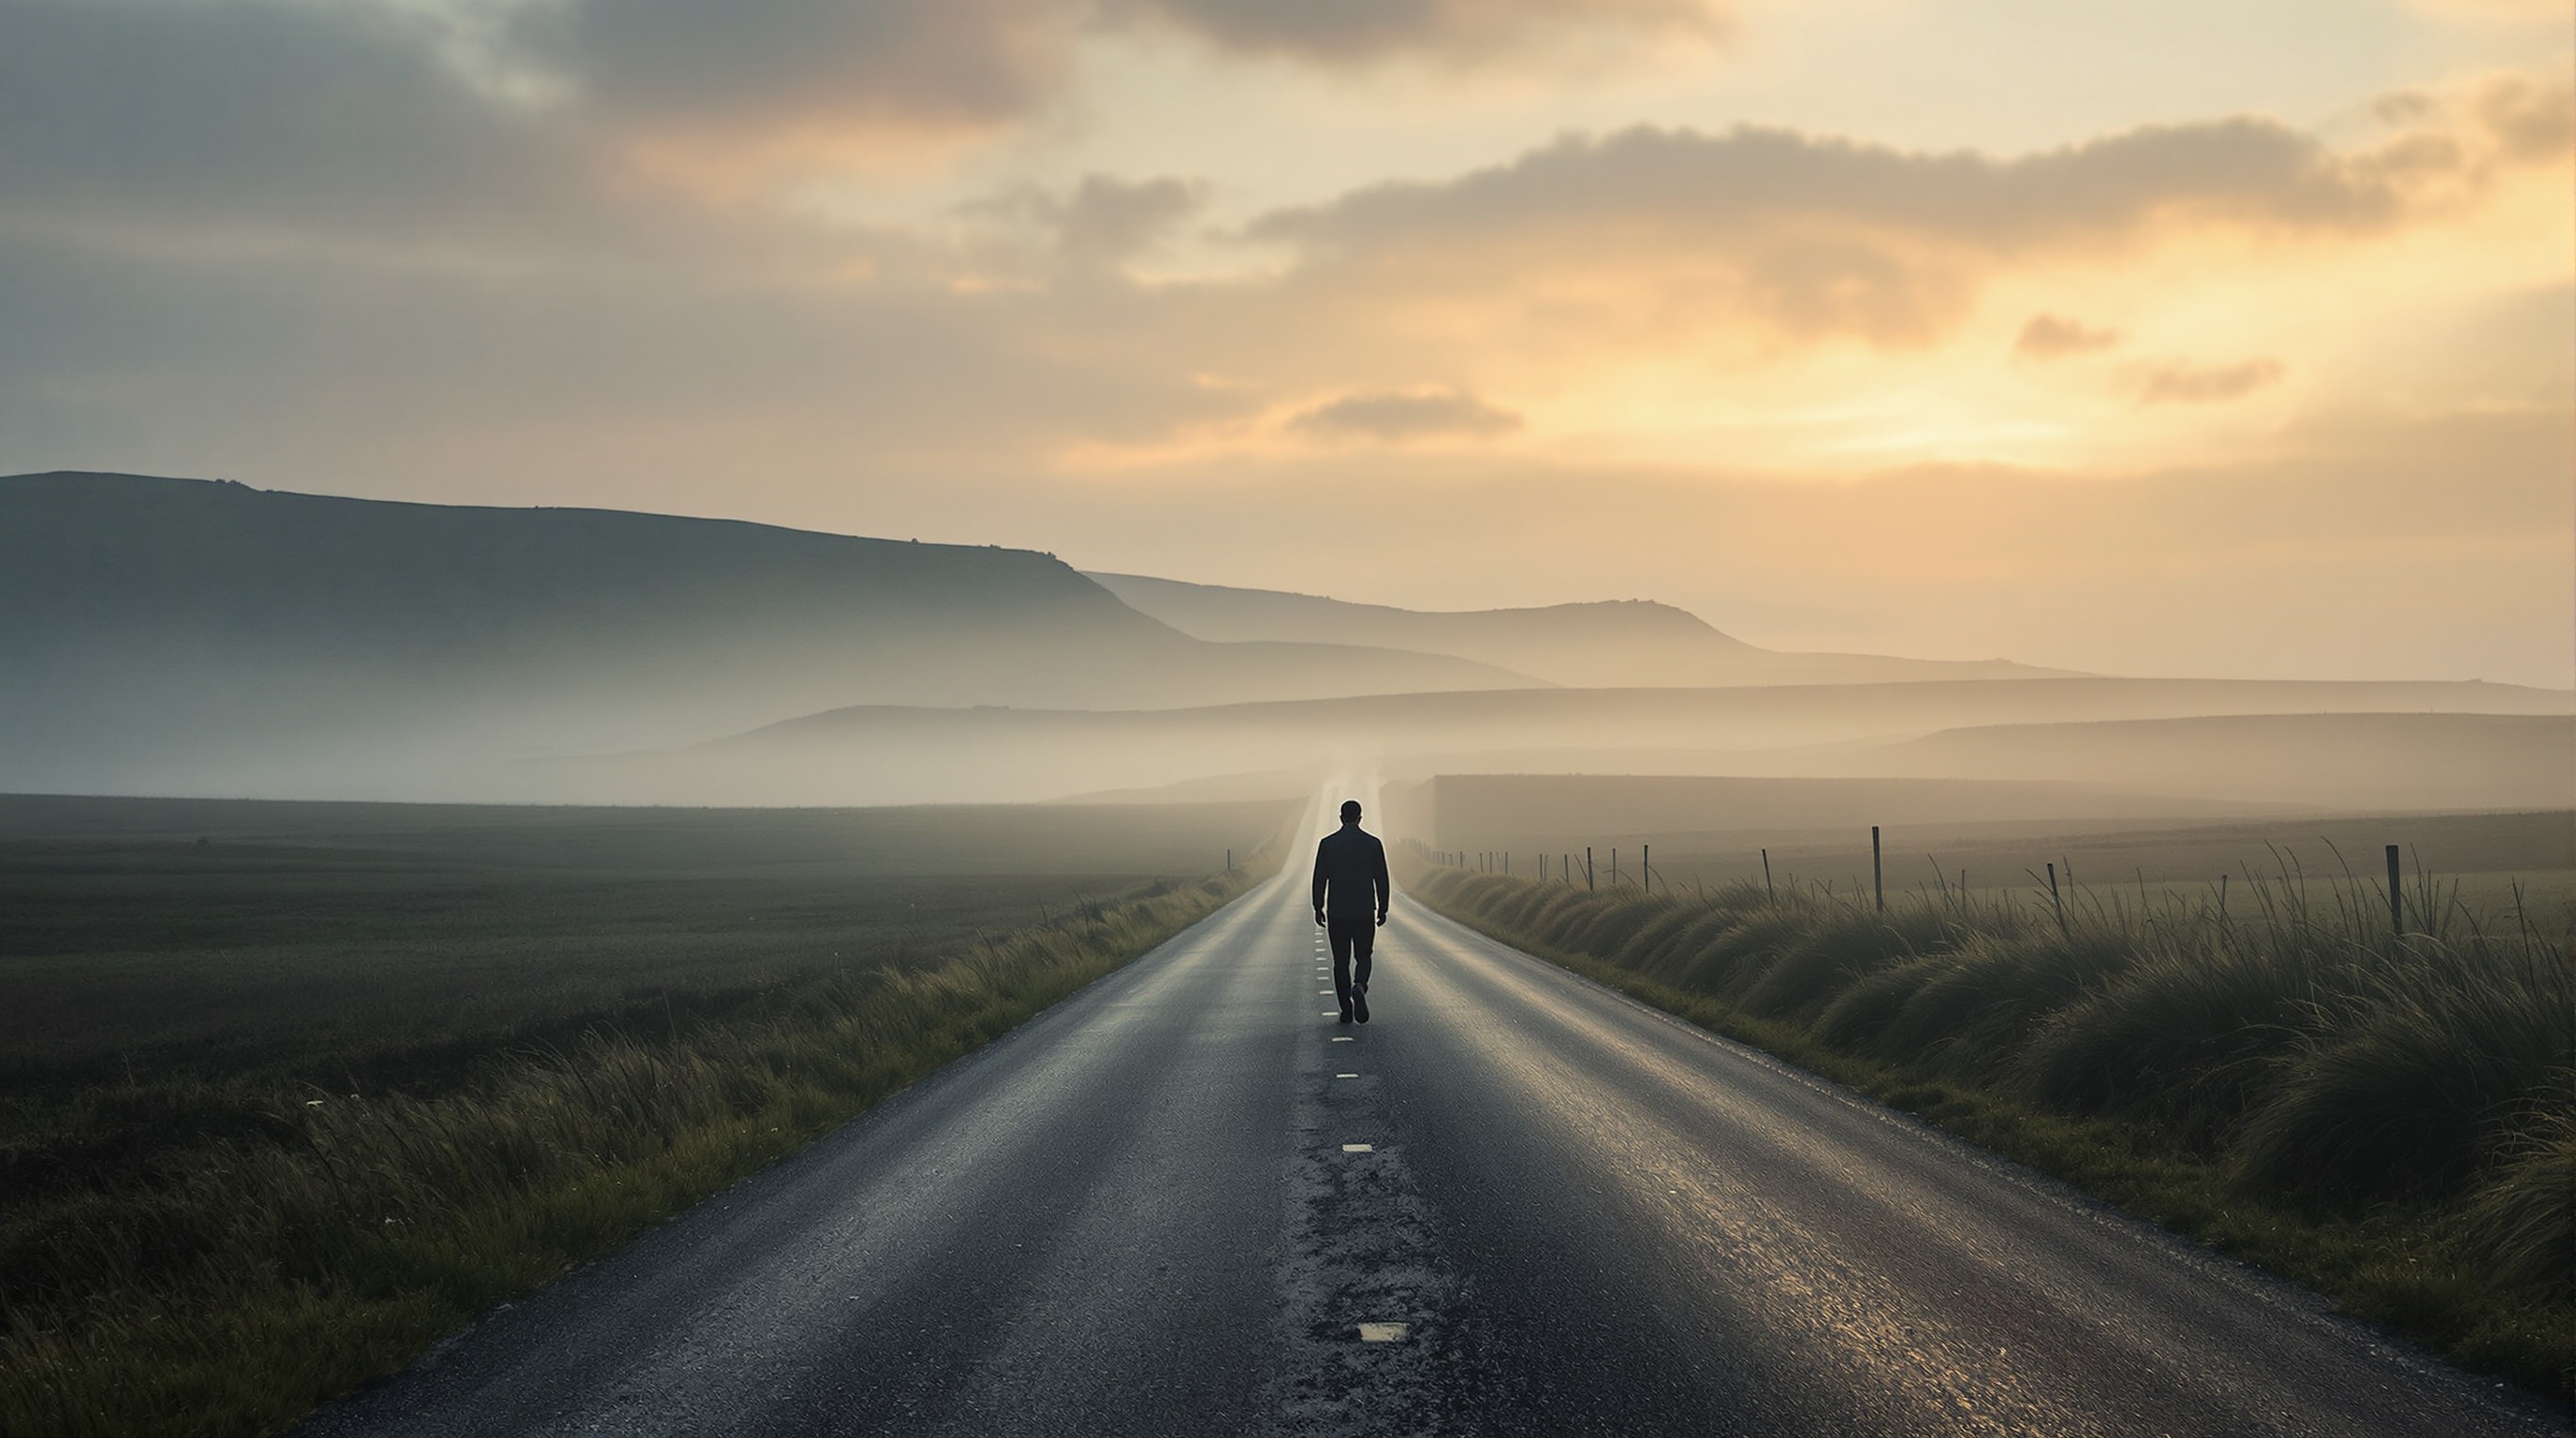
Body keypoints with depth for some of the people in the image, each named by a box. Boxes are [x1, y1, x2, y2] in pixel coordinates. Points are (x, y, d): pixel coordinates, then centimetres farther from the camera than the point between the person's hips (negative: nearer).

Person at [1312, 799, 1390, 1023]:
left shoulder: (1327, 843, -2)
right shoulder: (1373, 843, -2)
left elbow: (1319, 879, -1)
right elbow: (1381, 879, 0)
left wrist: (1318, 908, 7)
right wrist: (1383, 909, 8)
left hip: (1336, 912, 0)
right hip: (1364, 912, 0)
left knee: (1341, 961, 8)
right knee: (1362, 957, 10)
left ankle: (1346, 1010, 6)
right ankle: (1359, 986, -21)